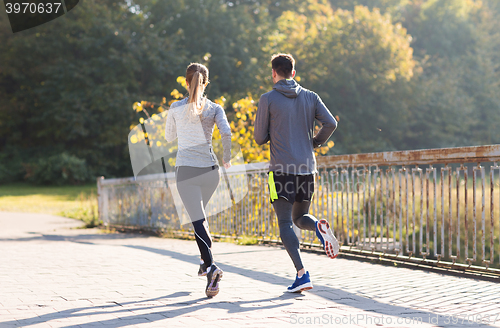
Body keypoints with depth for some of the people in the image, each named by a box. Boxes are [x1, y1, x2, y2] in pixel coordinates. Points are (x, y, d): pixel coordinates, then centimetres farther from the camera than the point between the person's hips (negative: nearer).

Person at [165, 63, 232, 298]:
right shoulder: (214, 108, 4)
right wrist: (227, 158, 4)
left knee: (197, 219, -7)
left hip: (186, 170, -3)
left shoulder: (176, 108, 3)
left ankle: (211, 267, -25)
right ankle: (205, 261, 26)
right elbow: (226, 132, -11)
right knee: (200, 212, 26)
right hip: (209, 169, 3)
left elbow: (169, 137, 15)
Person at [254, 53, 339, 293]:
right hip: (307, 168, 4)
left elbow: (259, 138, -1)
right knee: (300, 217, 20)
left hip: (281, 169, -4)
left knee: (285, 223, -2)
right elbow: (330, 123, -2)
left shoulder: (268, 99, -2)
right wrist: (315, 143, 14)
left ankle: (302, 274, -15)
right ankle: (319, 226, -15)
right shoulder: (310, 97, 8)